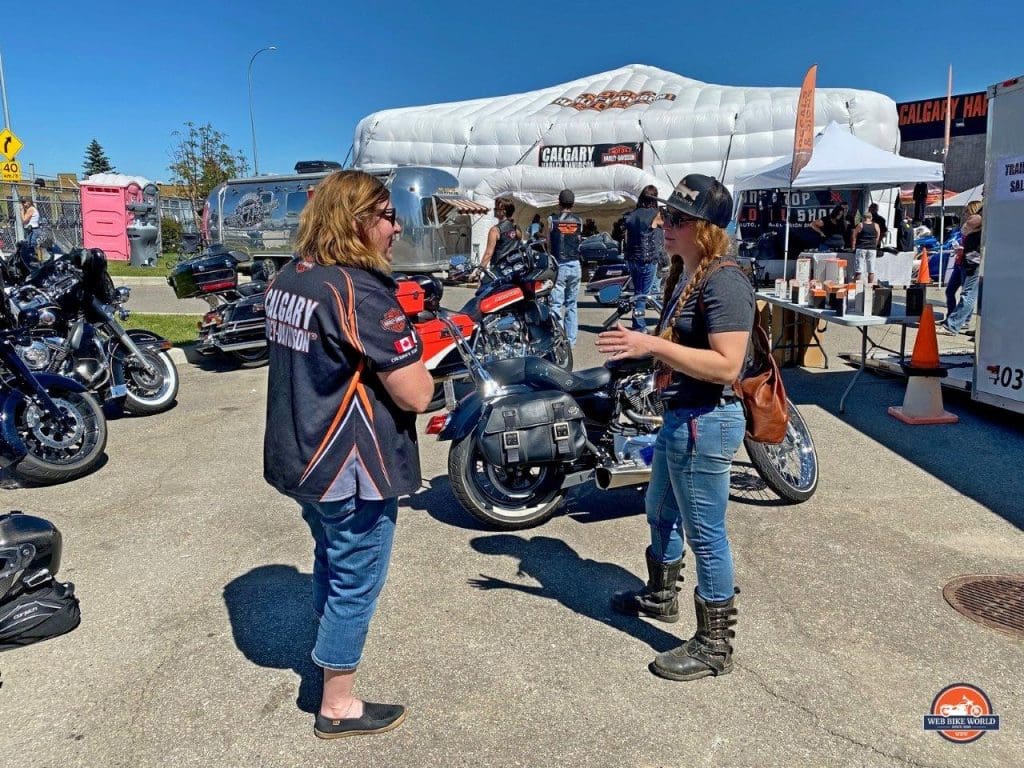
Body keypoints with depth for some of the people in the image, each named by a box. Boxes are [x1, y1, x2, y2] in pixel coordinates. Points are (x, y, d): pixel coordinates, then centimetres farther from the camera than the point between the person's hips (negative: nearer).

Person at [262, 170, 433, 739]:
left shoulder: (288, 279, 5)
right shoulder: (362, 292, -23)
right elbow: (415, 396, -24)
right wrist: (416, 360, -4)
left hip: (299, 458, 9)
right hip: (353, 469, -9)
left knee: (331, 560, 28)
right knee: (356, 582, 8)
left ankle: (331, 642, 50)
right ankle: (338, 707, 25)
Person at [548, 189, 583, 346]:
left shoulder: (552, 220, -6)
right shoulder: (579, 221, 2)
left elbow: (548, 242, -1)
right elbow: (579, 241, 10)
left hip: (558, 266, -3)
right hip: (574, 265, 3)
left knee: (556, 305, -2)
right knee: (572, 305, 12)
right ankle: (571, 340, 15)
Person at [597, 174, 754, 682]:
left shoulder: (724, 282, -20)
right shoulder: (684, 275, 10)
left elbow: (726, 365, -28)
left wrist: (652, 345, -30)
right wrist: (641, 344, 10)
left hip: (706, 422, -11)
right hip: (678, 416, 11)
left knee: (705, 534, 3)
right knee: (661, 514, 26)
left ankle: (715, 644, 20)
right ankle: (660, 596, 49)